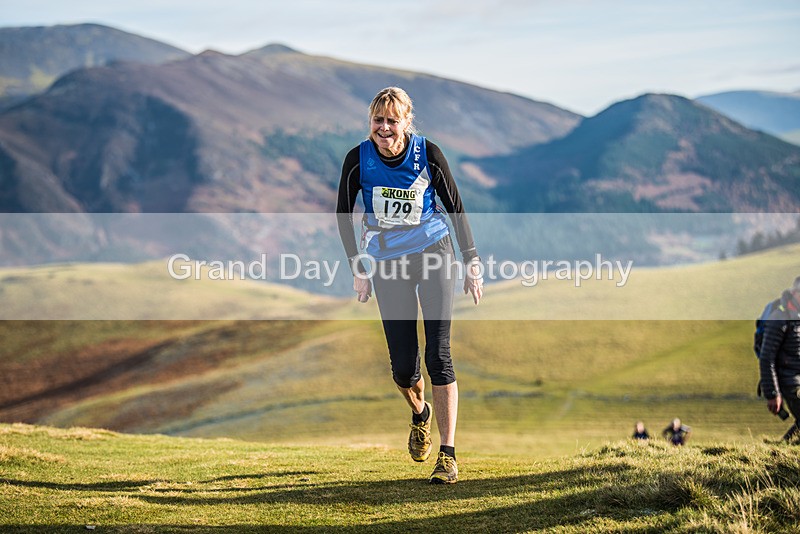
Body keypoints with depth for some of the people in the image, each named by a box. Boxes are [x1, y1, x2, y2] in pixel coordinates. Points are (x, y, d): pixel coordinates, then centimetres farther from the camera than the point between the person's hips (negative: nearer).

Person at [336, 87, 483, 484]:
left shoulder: (428, 154, -10)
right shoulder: (358, 160, -9)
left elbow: (455, 207, 1)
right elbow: (343, 214, 5)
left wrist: (471, 261, 0)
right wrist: (358, 269, 5)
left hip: (434, 256, -1)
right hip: (387, 264, 1)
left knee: (438, 355, -11)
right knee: (402, 367, -1)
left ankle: (448, 455, -7)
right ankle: (420, 413, 35)